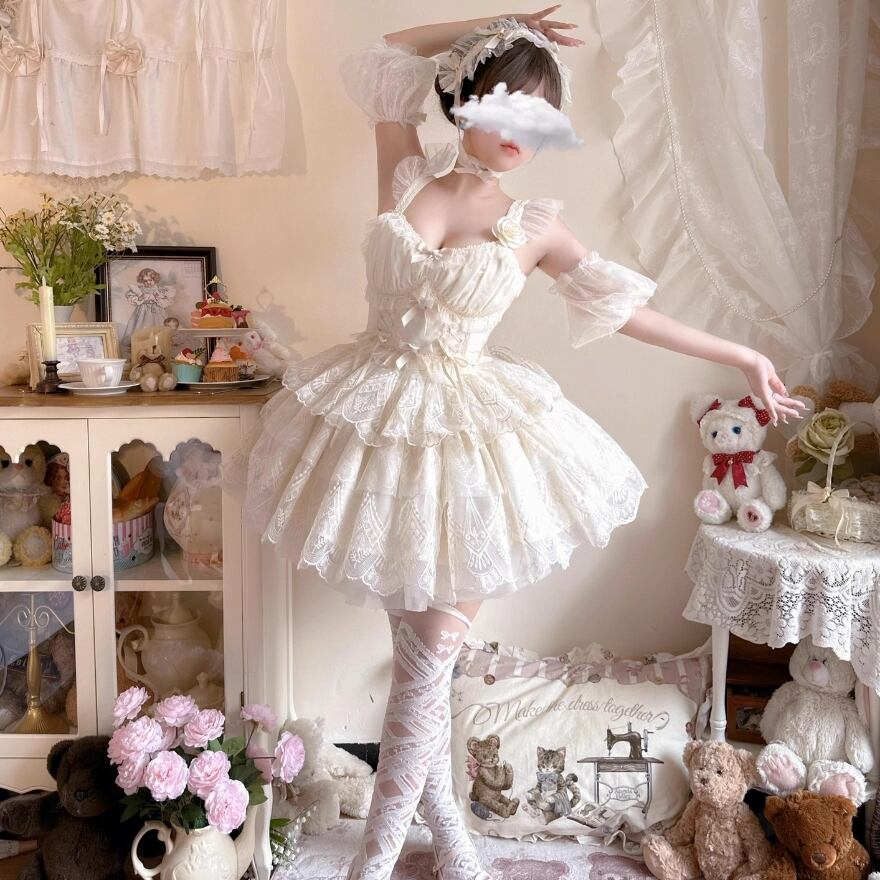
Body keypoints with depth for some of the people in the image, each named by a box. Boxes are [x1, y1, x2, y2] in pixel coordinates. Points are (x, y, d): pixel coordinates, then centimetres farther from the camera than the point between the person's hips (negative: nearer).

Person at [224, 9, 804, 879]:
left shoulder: (534, 227, -1)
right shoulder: (407, 176, 0)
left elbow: (626, 309, 7)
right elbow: (386, 52, 13)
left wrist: (741, 358, 10)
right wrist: (491, 26, 8)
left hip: (463, 434, 0)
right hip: (375, 414, 1)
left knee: (431, 650, 2)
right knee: (419, 646, 8)